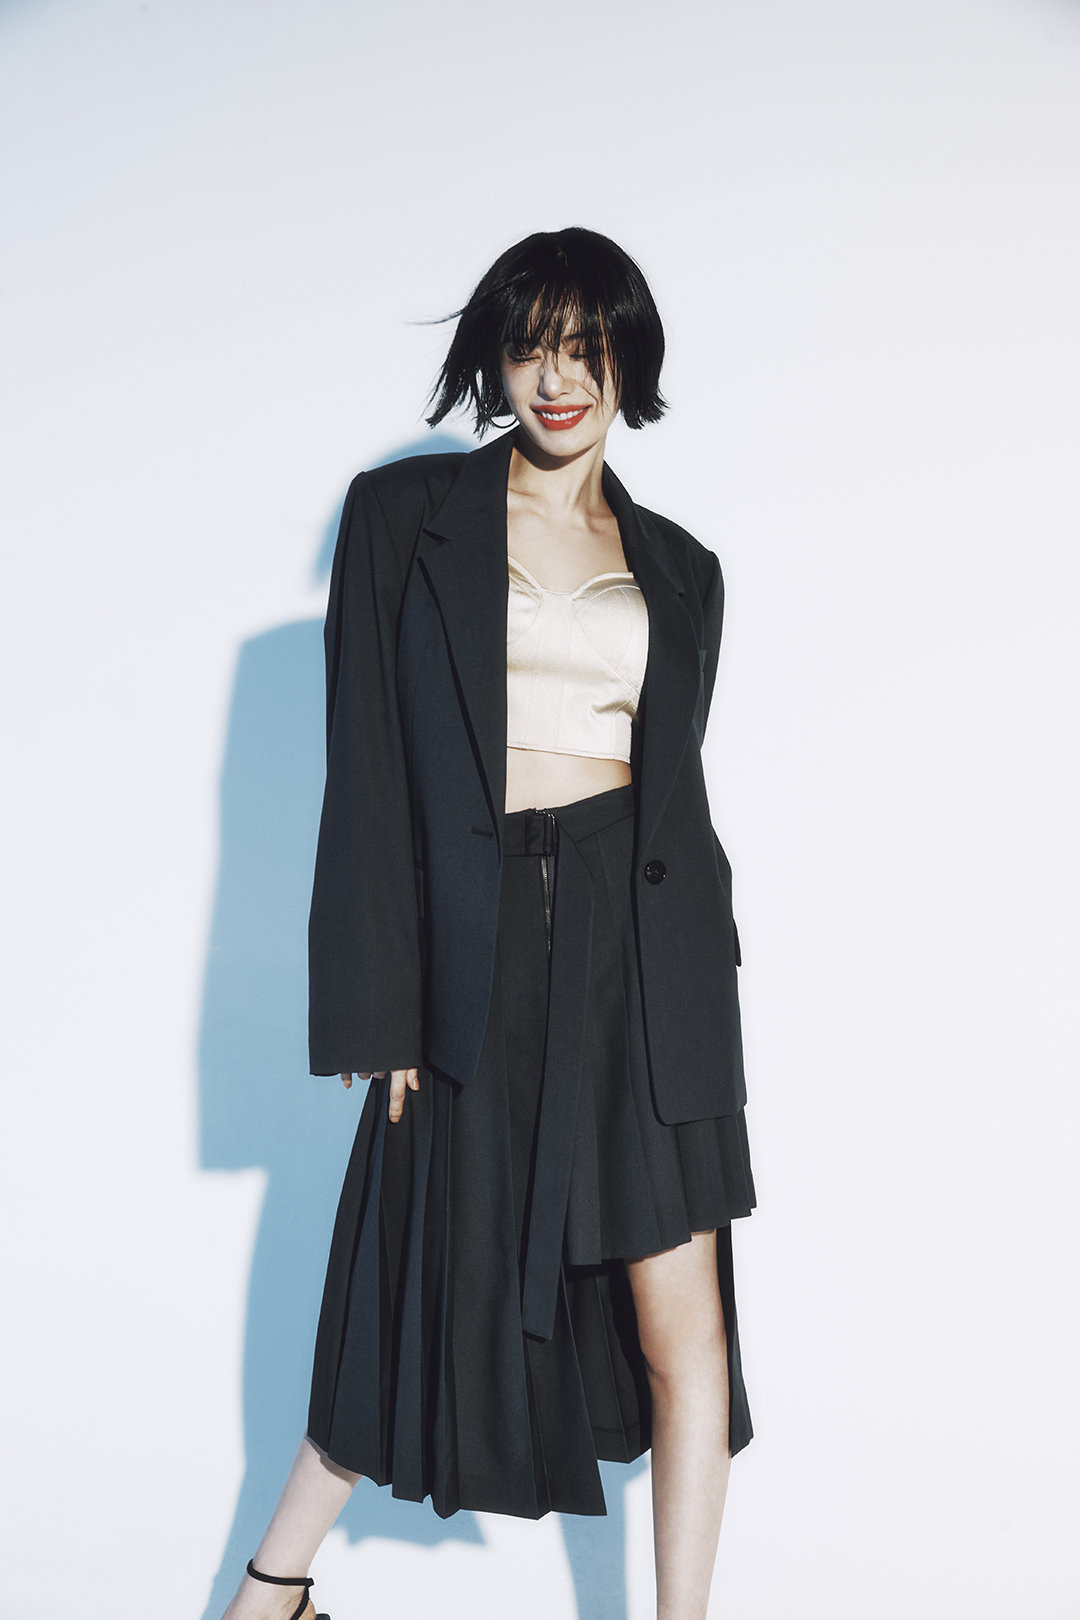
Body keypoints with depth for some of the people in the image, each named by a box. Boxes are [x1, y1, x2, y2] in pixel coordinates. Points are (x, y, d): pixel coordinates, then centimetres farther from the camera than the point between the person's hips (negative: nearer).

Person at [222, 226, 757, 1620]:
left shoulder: (677, 568, 12)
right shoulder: (403, 514, 3)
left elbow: (675, 777, 13)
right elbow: (368, 769, -2)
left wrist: (706, 981, 7)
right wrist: (381, 1008, -7)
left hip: (643, 945, 2)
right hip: (479, 948, -1)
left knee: (678, 1316, 2)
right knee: (429, 1281, 12)